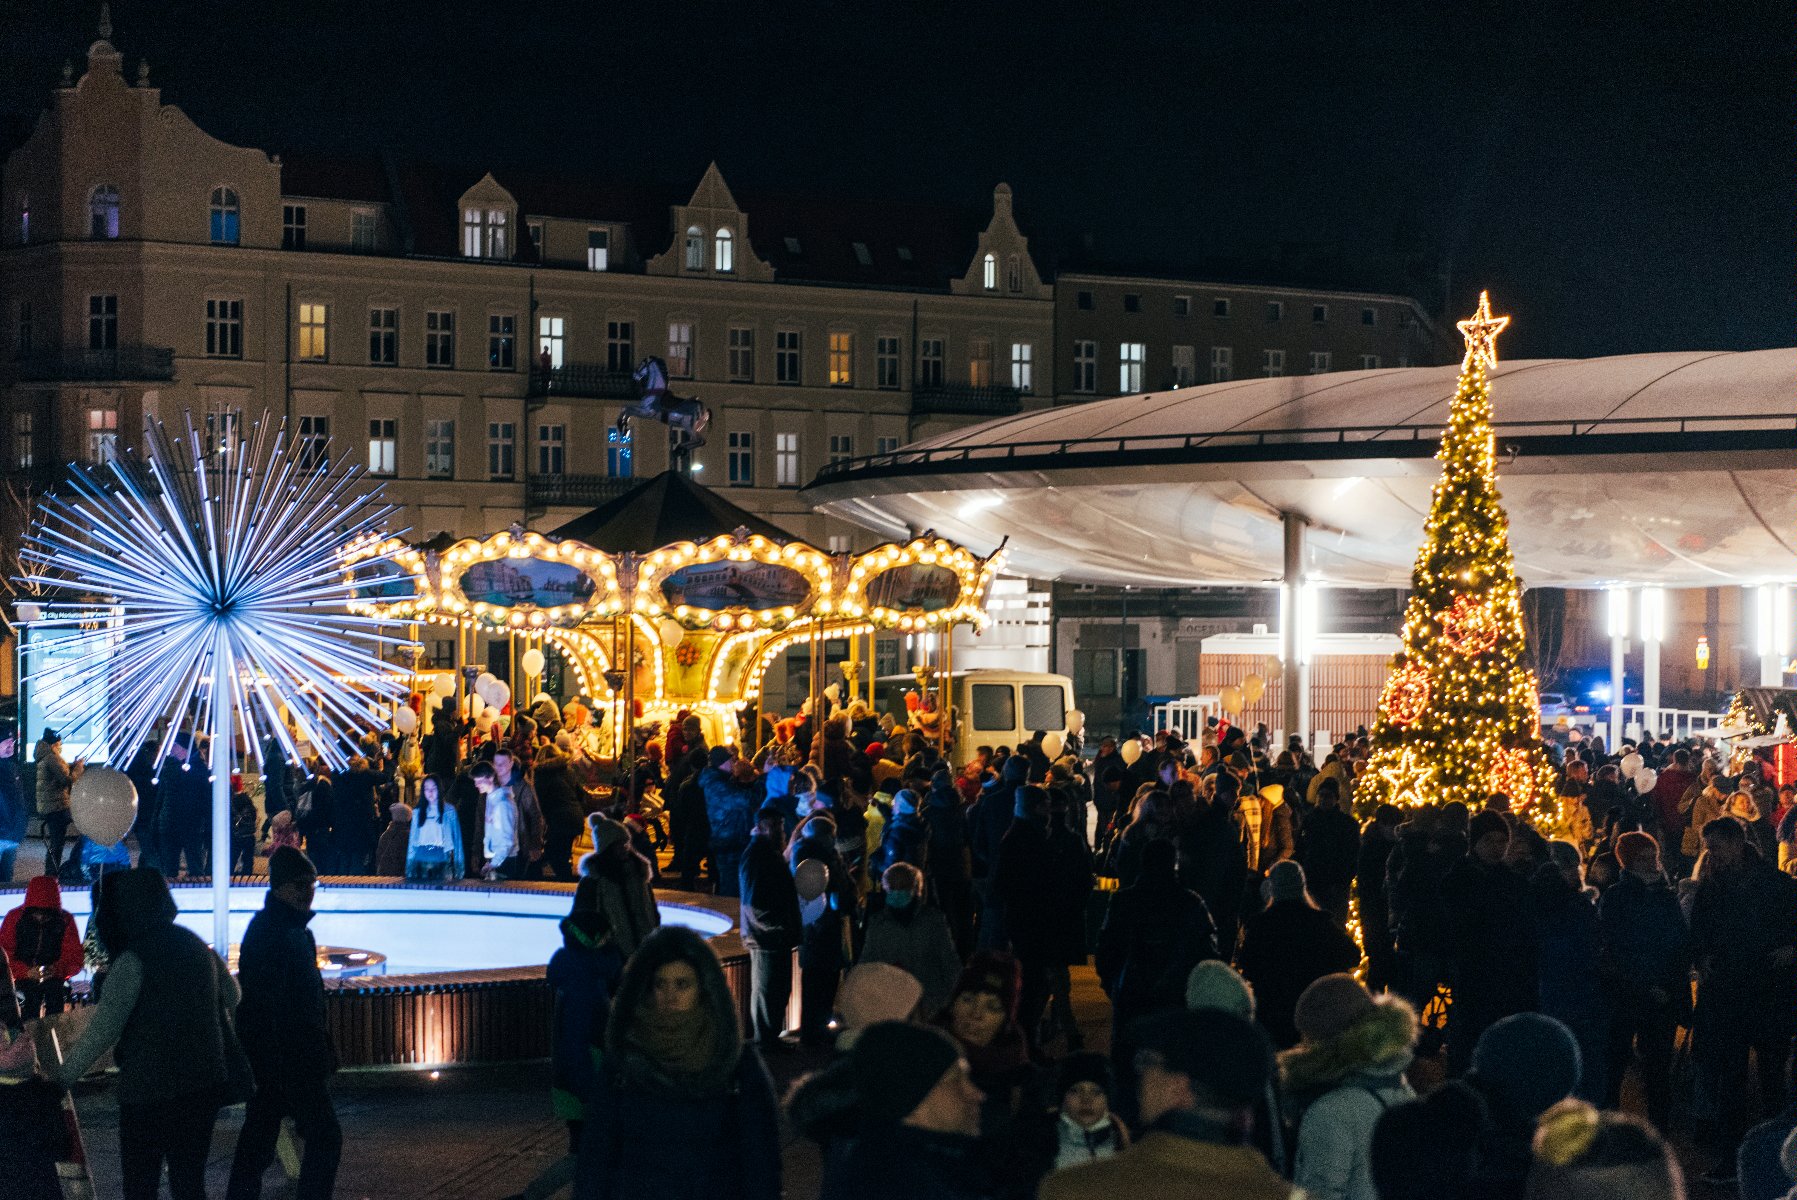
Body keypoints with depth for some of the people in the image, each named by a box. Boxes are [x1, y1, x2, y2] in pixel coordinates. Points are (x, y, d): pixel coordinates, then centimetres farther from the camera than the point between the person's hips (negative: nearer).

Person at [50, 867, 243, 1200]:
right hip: (204, 1083, 6)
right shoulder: (197, 947, 8)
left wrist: (64, 1074, -3)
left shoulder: (133, 959, -13)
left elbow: (102, 1029, -12)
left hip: (150, 1089, -6)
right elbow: (231, 995, 23)